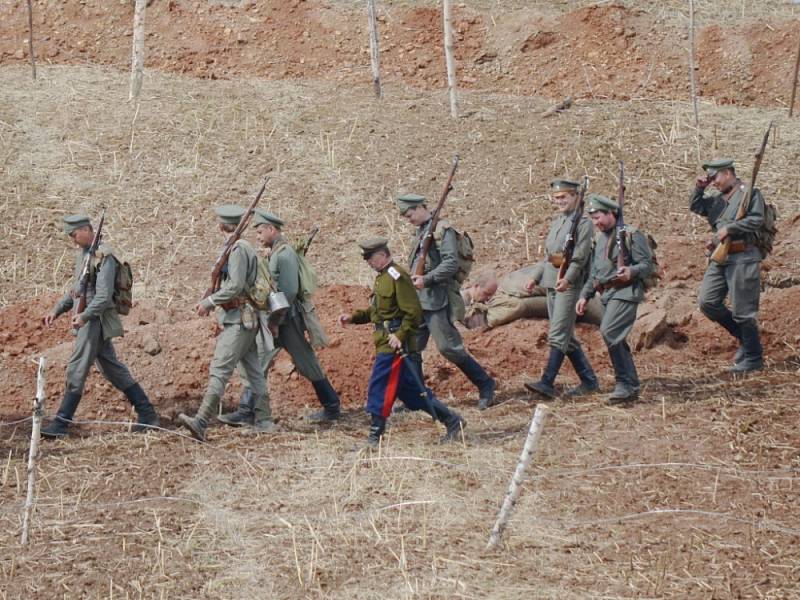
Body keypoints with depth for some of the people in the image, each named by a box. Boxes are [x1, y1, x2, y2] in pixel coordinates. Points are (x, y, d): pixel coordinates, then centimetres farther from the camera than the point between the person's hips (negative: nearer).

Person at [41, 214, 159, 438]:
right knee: (113, 370, 12)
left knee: (76, 371, -7)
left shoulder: (104, 257, -16)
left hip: (96, 319, -10)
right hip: (87, 319, 10)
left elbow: (104, 295, -23)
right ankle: (147, 415, 16)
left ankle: (61, 425, -4)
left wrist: (85, 316, -32)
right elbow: (76, 289, 24)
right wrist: (57, 310, 15)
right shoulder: (81, 253, 14)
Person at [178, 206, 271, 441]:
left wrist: (209, 302, -14)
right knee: (254, 371, 12)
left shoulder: (238, 248, -14)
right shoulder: (243, 247, 16)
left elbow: (236, 286, -21)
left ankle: (201, 423, -25)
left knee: (219, 370, -17)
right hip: (246, 319, 10)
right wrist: (210, 302, 15)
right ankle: (262, 422, 15)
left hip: (239, 320, -10)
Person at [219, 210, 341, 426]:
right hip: (276, 322, 10)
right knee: (258, 363, 7)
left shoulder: (285, 254, -15)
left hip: (287, 321, -10)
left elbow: (289, 291, -21)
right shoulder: (275, 253, 15)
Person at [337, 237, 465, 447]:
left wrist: (400, 336, -23)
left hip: (394, 344, -10)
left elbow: (413, 312, -18)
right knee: (411, 389, 12)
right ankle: (451, 420, 17)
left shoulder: (398, 276, -14)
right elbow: (375, 311, 25)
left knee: (379, 388, -7)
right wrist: (353, 317, 13)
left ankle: (375, 437, -1)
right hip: (385, 342, 10)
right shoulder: (381, 277, 17)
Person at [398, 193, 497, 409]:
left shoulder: (442, 230, -10)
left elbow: (451, 263, -19)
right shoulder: (420, 232, 17)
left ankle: (485, 385, 4)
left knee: (448, 347, -9)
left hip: (437, 300, -9)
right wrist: (414, 279, 10)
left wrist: (427, 279, -25)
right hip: (417, 301, 9)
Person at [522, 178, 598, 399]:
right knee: (566, 336, 10)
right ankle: (589, 381, 18)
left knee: (557, 335, -13)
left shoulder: (583, 223, -7)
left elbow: (580, 256, -17)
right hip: (552, 284, 9)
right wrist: (536, 277, 14)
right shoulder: (556, 223, 18)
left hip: (569, 284, -9)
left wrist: (567, 278, -28)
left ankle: (547, 383, -18)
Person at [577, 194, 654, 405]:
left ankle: (625, 384, -19)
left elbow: (647, 265, -11)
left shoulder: (632, 235, -7)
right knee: (616, 340, 9)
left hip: (625, 293, -9)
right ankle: (630, 387, 18)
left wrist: (631, 271, -31)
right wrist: (584, 296, 15)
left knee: (609, 332, -22)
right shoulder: (600, 239, 18)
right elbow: (594, 273, 24)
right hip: (606, 295, 9)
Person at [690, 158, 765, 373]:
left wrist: (729, 228, -18)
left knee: (743, 310, -5)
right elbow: (694, 207, 26)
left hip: (743, 258, -8)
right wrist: (699, 189, 11)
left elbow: (756, 220, -16)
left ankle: (752, 359, 4)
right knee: (707, 302, 1)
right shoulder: (717, 200, 18)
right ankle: (743, 333, 17)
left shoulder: (749, 193, -4)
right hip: (719, 259, 8)